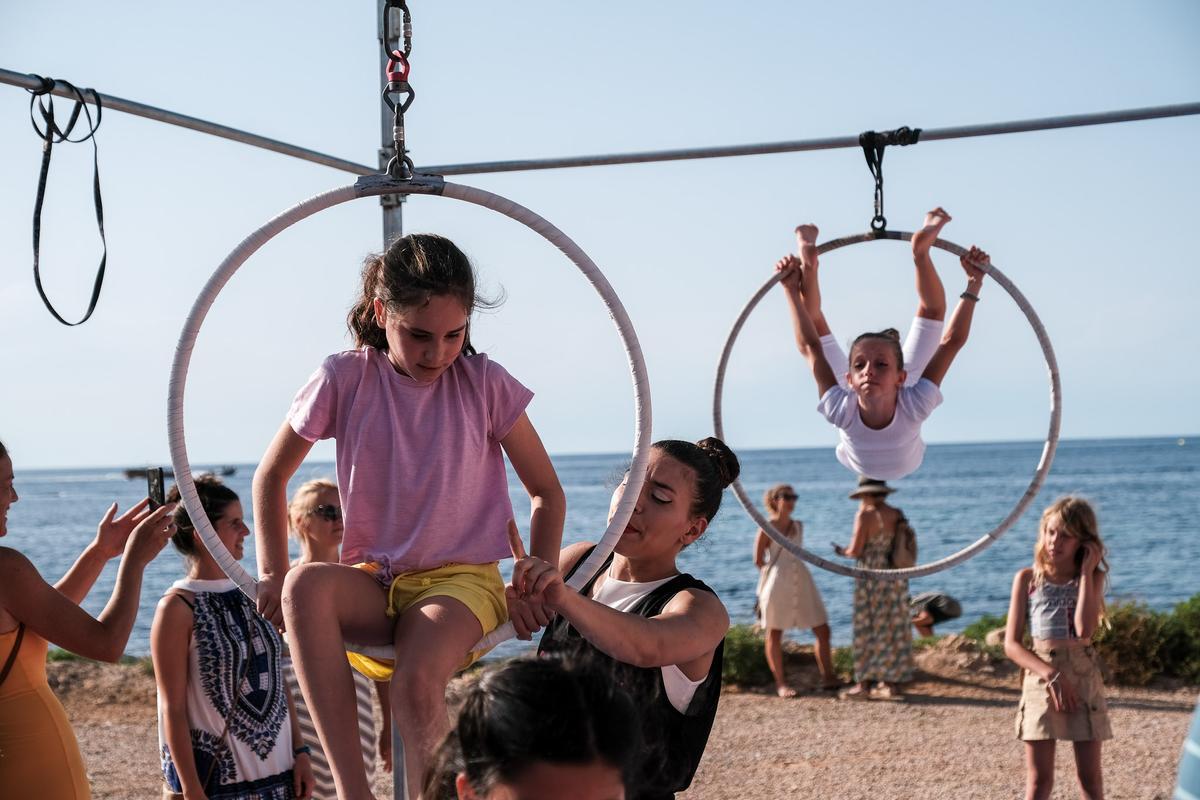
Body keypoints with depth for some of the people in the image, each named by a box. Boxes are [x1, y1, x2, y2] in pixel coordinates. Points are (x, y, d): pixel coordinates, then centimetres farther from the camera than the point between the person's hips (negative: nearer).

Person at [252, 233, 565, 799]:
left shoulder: (486, 385, -2)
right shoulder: (344, 380, -2)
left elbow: (547, 492, 8)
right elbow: (270, 477, 10)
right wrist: (273, 575, -2)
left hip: (461, 581, -2)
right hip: (372, 583, 2)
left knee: (418, 684, -36)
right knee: (307, 585, -36)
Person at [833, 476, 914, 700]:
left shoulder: (865, 516, -13)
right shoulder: (897, 514, 5)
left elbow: (856, 550, -15)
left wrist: (842, 551, 6)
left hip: (871, 579, -6)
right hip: (896, 579, 6)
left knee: (868, 631, 2)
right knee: (894, 630, 10)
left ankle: (864, 684, 5)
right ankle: (893, 684, 12)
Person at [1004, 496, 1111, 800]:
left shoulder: (1092, 577, 4)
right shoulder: (1028, 579, 3)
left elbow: (1084, 630, -15)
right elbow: (1012, 644, -2)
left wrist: (1086, 572, -11)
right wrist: (1051, 675, -15)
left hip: (1084, 676, 1)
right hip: (1040, 677, 0)